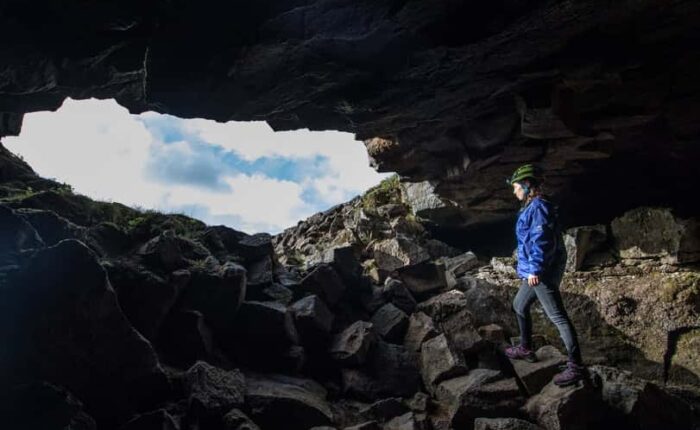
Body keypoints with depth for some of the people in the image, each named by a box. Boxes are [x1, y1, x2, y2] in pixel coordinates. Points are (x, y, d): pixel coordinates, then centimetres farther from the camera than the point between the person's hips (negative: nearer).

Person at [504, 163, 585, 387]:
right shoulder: (531, 207, 15)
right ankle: (526, 349, 35)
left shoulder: (538, 206, -16)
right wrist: (530, 269, 29)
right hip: (534, 271, 11)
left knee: (557, 316, -10)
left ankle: (575, 366, -7)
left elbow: (540, 241, -24)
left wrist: (535, 269, -27)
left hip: (543, 272, -11)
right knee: (520, 305, 23)